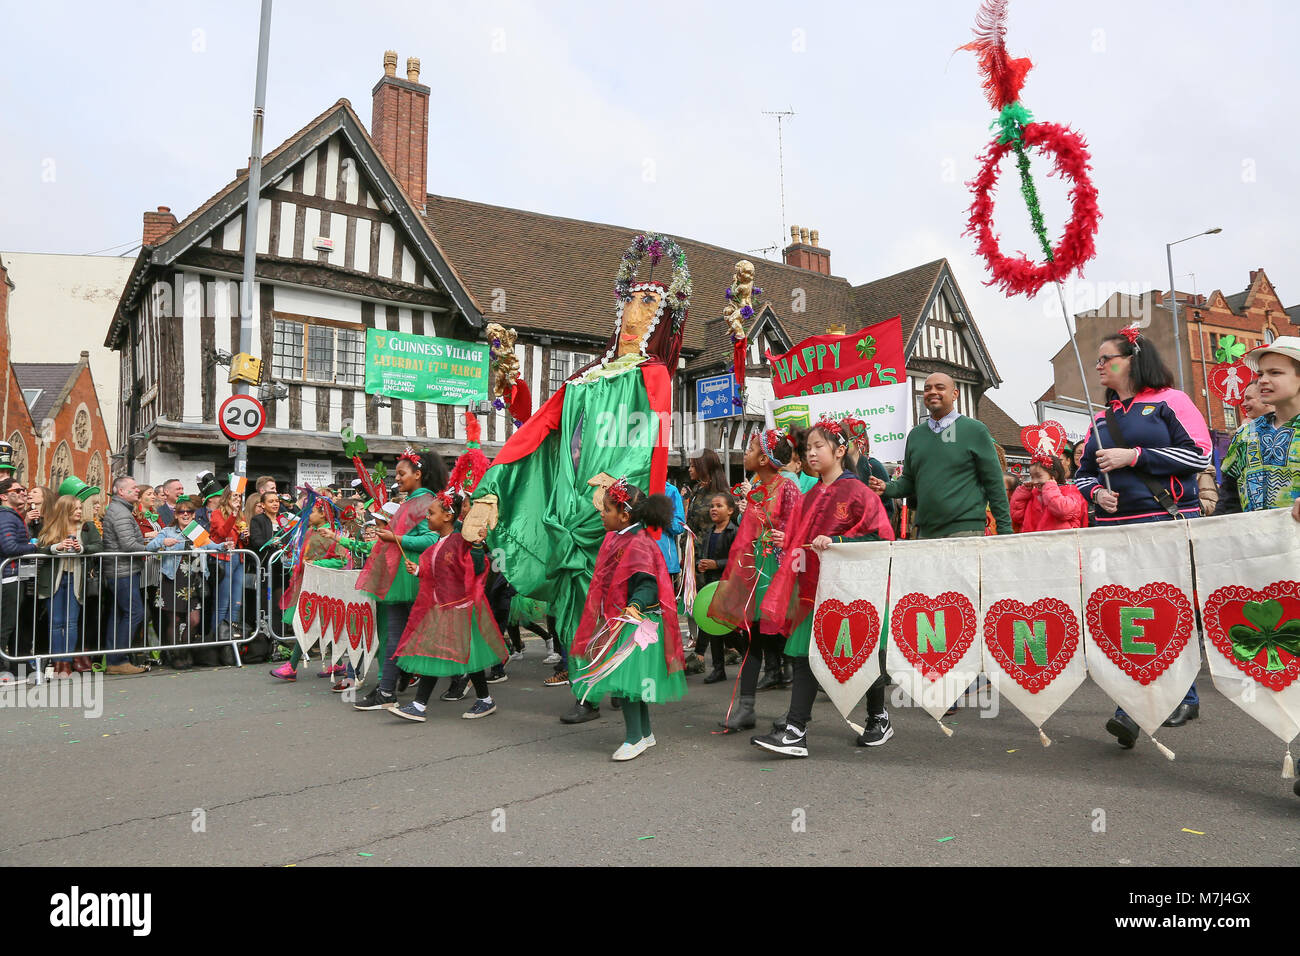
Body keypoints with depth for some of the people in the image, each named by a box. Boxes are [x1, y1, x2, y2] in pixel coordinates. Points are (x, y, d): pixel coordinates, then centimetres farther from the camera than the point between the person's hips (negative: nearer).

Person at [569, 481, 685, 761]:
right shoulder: (617, 539, 12)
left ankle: (634, 738, 3)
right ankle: (645, 733, 27)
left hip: (634, 623, -10)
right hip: (617, 621, 10)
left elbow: (647, 583, -25)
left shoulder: (638, 544, -18)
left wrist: (635, 605, -40)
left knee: (625, 679, -8)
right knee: (632, 681, 16)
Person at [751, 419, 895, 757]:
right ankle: (794, 731, 0)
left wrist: (835, 541, -22)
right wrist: (790, 550, 1)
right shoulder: (810, 497, 13)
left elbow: (881, 535, -15)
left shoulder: (856, 491, -9)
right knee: (804, 656, 0)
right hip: (812, 586, 7)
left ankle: (879, 719, 30)